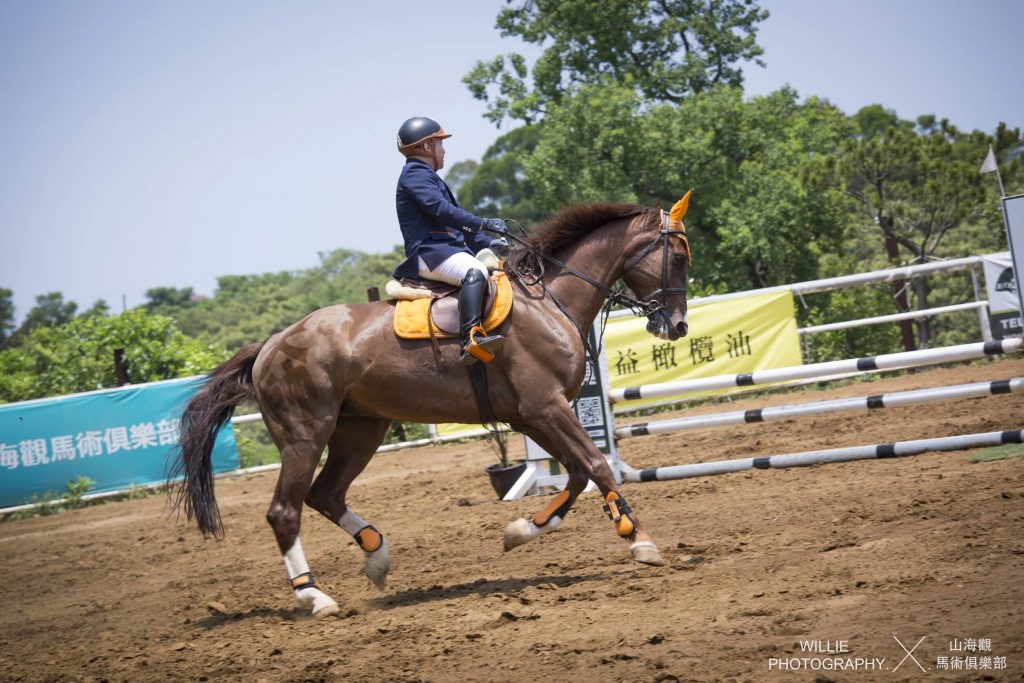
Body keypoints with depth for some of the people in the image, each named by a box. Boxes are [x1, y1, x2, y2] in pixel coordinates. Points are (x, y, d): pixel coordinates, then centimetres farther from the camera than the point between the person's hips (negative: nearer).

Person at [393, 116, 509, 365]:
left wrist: (490, 244, 19)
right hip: (428, 251, -11)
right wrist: (483, 223, -19)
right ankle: (471, 338, -50)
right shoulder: (415, 174, -3)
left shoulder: (428, 177, 29)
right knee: (475, 271, -34)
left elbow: (457, 222, 29)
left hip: (449, 248, 11)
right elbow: (441, 210, -18)